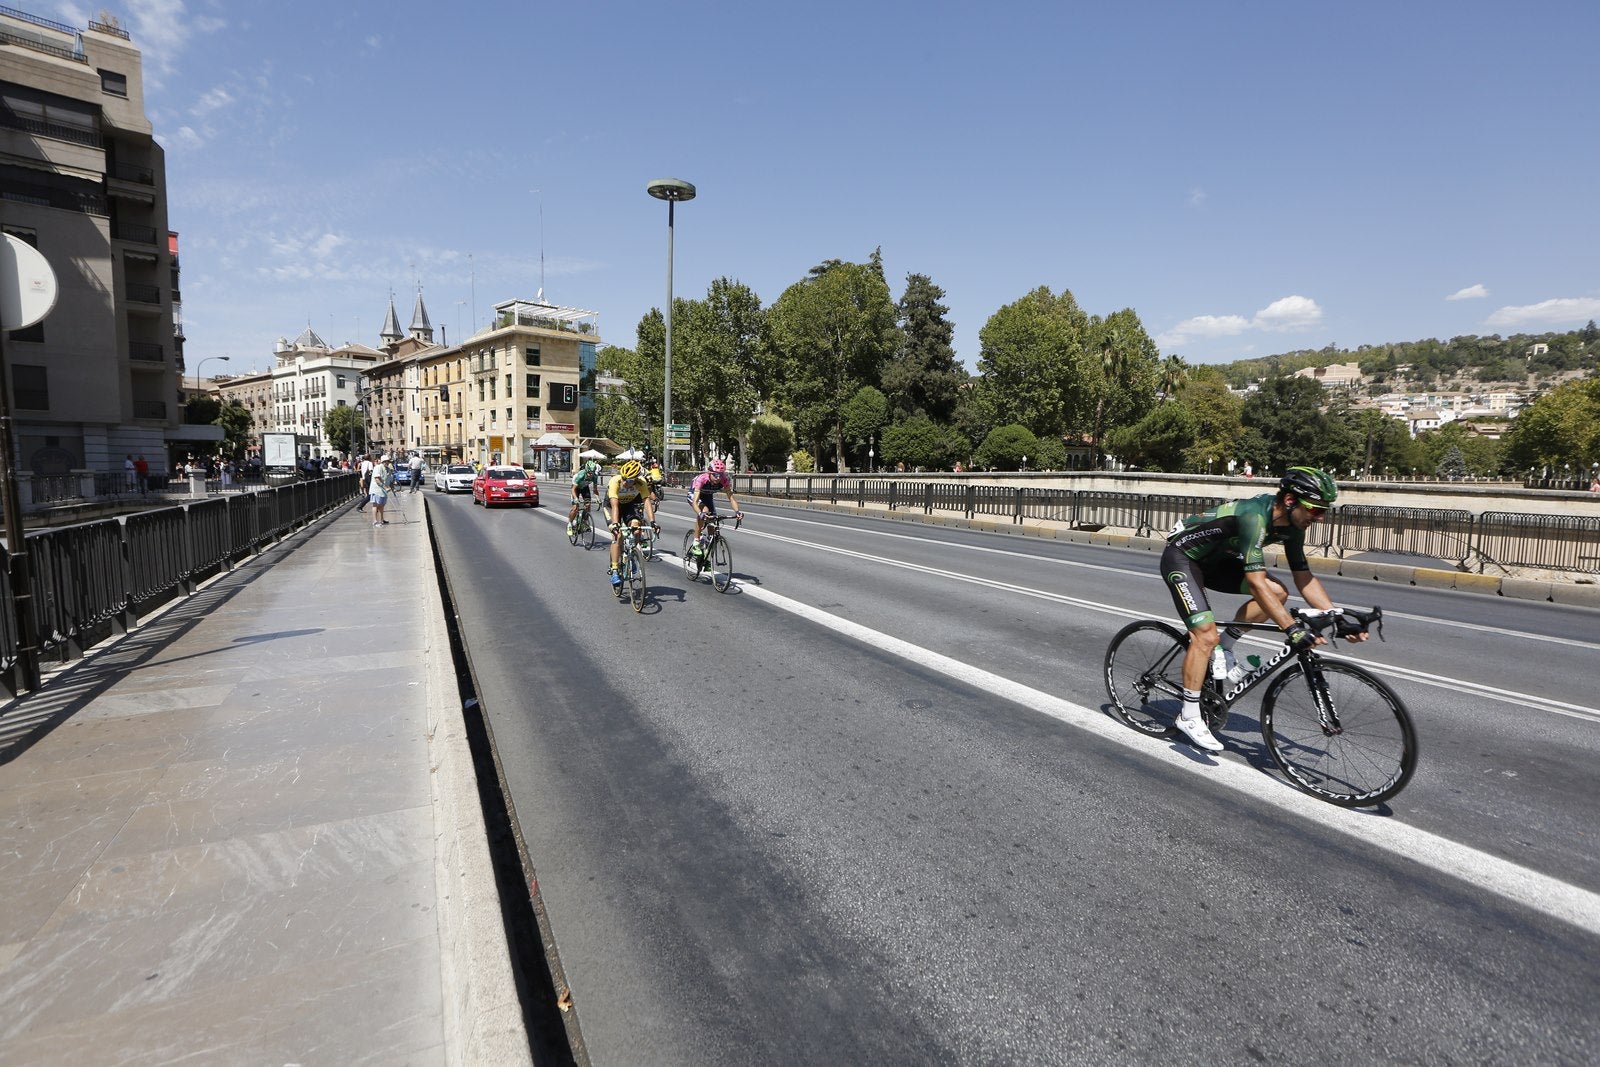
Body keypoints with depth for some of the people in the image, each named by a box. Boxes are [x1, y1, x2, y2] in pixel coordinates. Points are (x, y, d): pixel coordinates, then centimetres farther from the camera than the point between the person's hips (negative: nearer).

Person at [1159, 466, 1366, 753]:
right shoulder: (1255, 516, -32)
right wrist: (1293, 629, -41)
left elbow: (1304, 578, 2)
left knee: (1278, 592, -5)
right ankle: (1189, 717, -6)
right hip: (1181, 558, -9)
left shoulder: (1293, 525, -5)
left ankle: (1222, 653, 8)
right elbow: (1256, 582, -37)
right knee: (1206, 635, -18)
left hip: (1213, 559, 9)